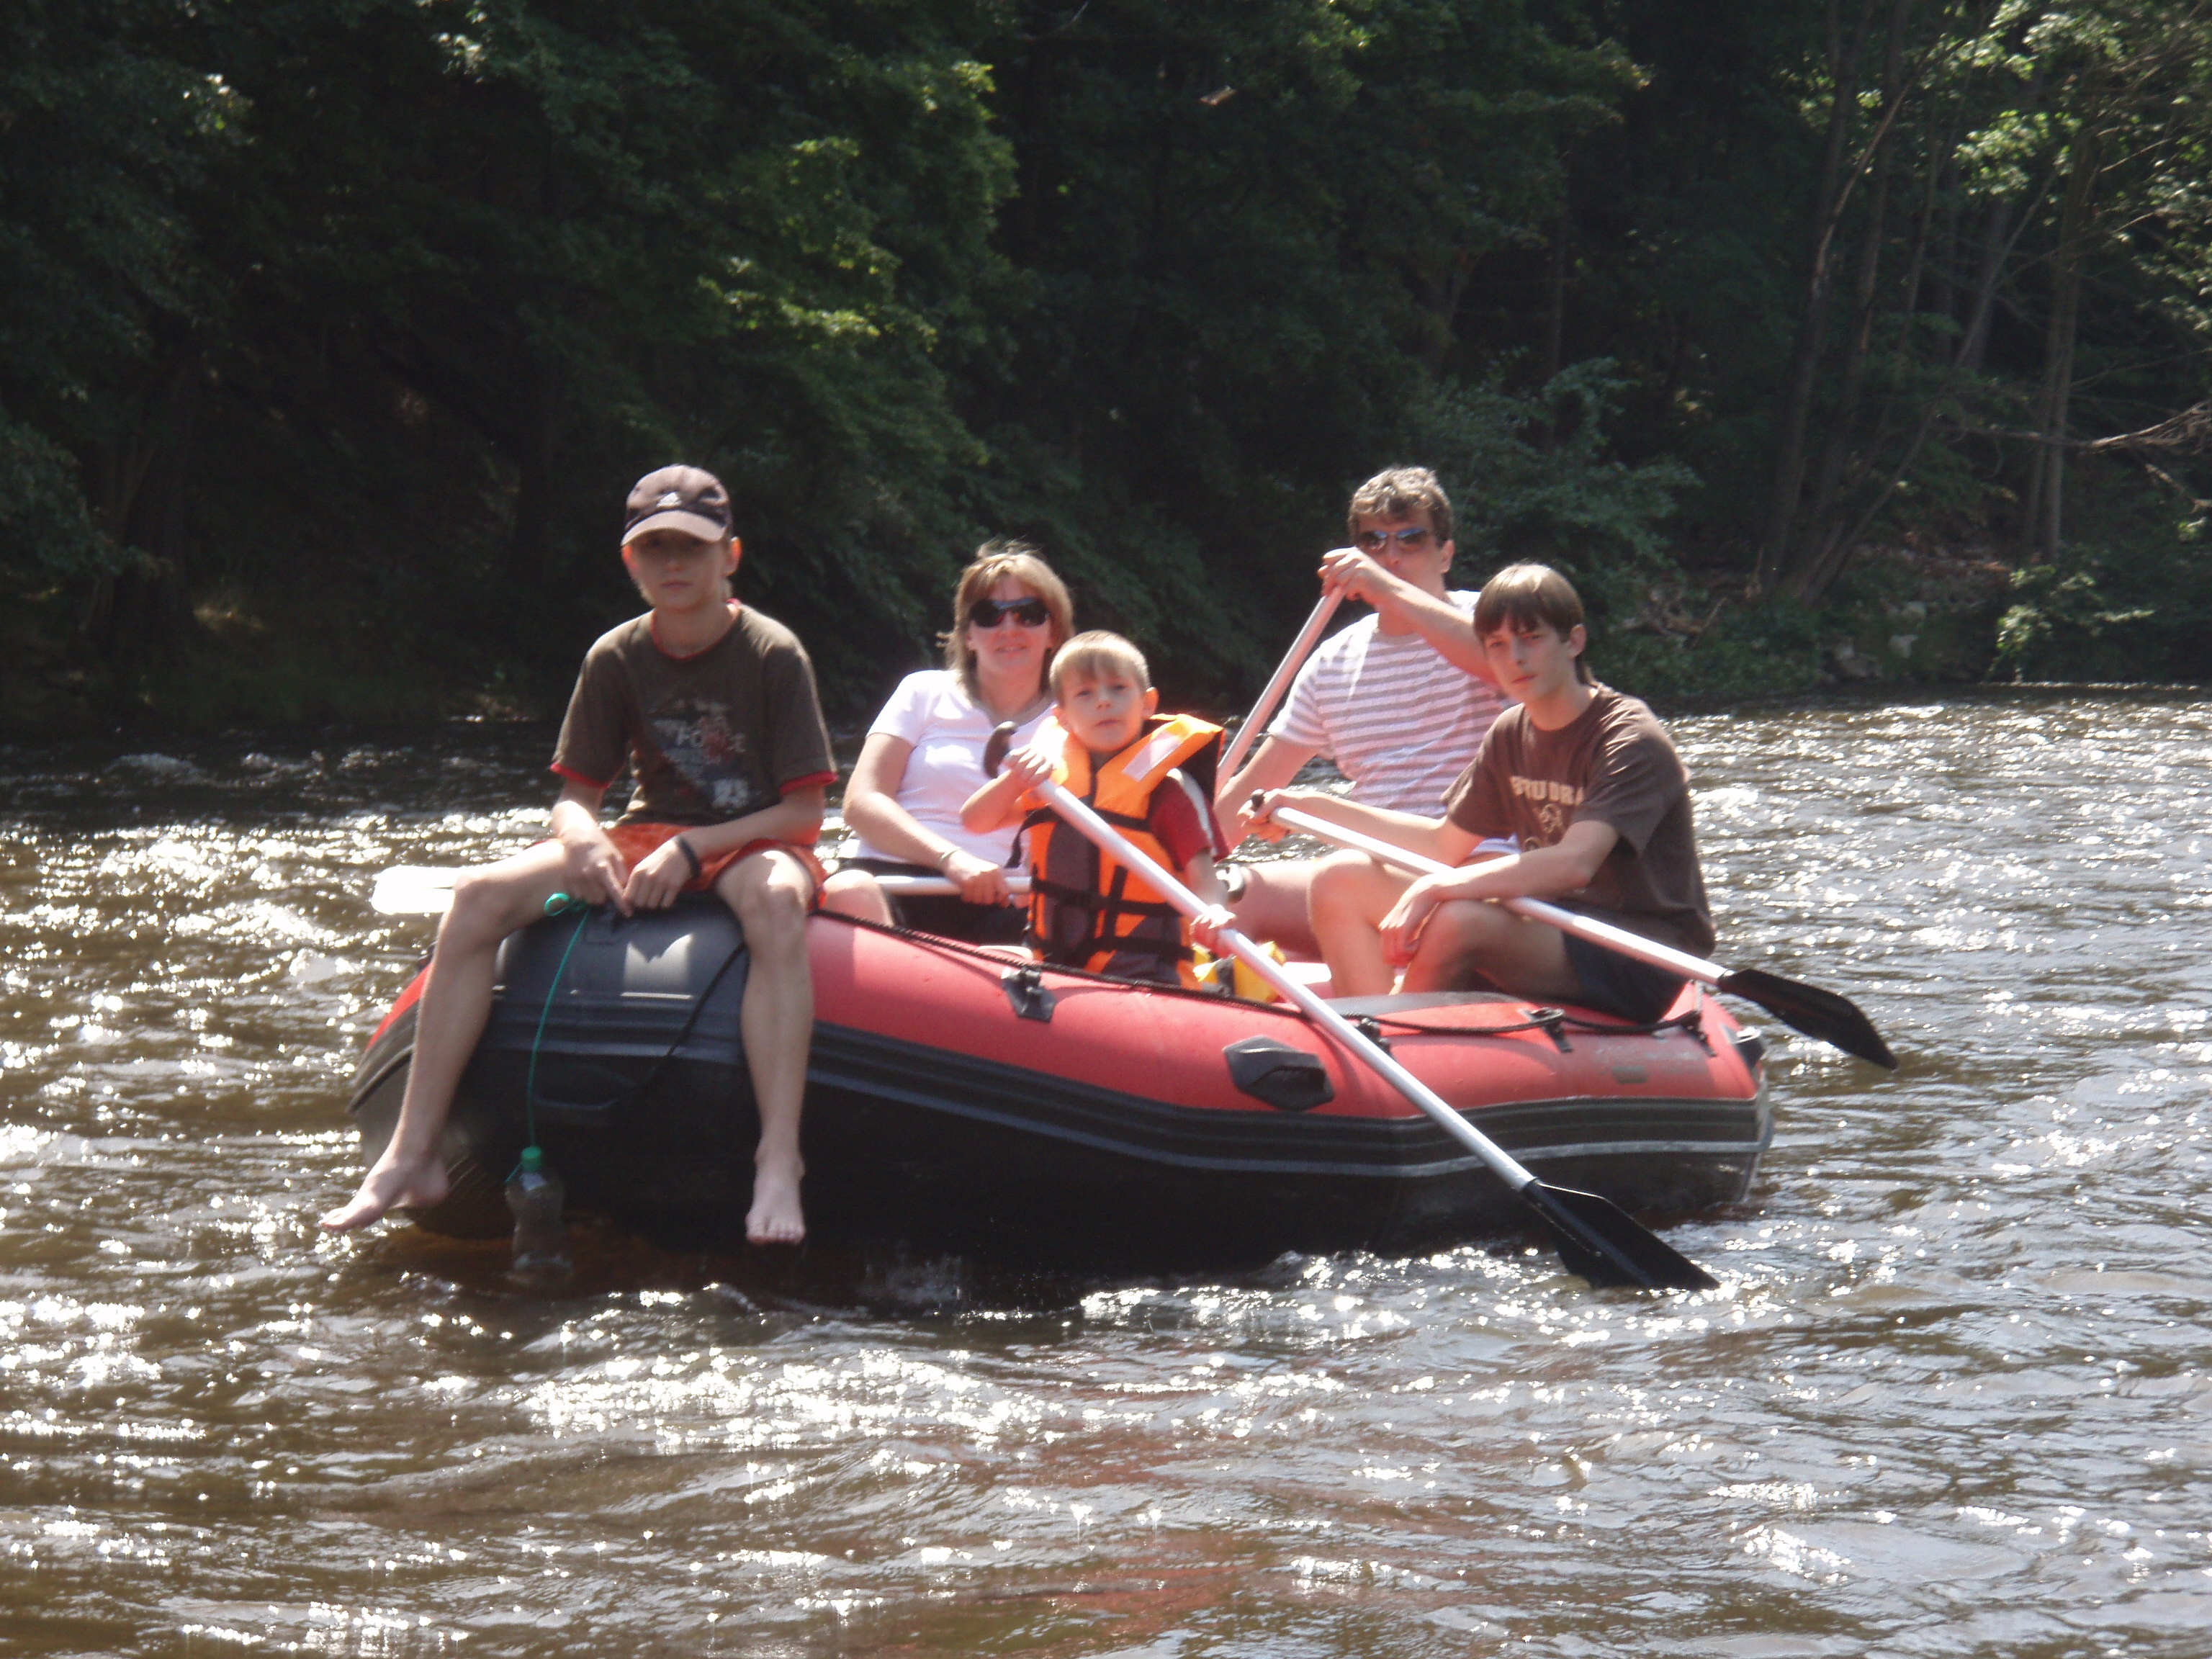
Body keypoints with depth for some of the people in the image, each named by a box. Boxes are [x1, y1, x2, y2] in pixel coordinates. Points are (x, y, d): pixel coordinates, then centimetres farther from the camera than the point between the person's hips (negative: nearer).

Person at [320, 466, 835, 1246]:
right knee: (478, 896, -20)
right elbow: (575, 796, 6)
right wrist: (581, 839, -19)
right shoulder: (616, 659, 4)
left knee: (776, 901, -43)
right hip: (647, 838, 4)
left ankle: (779, 1163, -49)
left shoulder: (774, 655, -7)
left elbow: (804, 813, -10)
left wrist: (691, 850, -21)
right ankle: (412, 1153, -21)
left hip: (750, 844, -4)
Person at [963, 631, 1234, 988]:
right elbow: (974, 821, 9)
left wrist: (1212, 914, -29)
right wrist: (1016, 778, -11)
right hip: (1057, 968, 5)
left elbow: (1202, 875, -6)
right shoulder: (1051, 775, 13)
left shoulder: (1167, 788, 0)